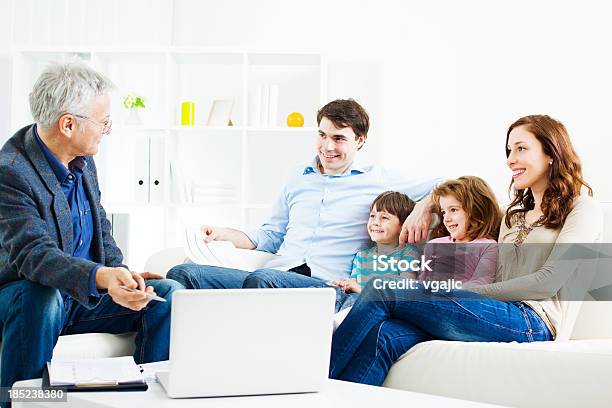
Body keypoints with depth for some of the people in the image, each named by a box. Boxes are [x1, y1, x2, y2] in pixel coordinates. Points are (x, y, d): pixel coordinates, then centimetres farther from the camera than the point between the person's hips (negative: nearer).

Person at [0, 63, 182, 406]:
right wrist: (101, 278, -50)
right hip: (29, 294, -7)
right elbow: (32, 254, -34)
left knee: (169, 293, -8)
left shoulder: (83, 161, 4)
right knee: (41, 297, -39)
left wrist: (120, 272, -3)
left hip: (85, 296, 7)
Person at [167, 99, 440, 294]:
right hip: (277, 272, 6)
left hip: (327, 284, -5)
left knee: (262, 279, -40)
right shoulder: (298, 179, 27)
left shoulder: (376, 180, 12)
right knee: (182, 275, -17)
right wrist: (224, 235, 17)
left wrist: (423, 207, -10)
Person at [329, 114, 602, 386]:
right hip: (500, 317, 7)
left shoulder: (582, 210, 7)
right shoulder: (514, 216, 31)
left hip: (532, 322, -7)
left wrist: (467, 292, -7)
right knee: (384, 336, -25)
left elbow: (548, 282, -7)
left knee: (383, 290, -21)